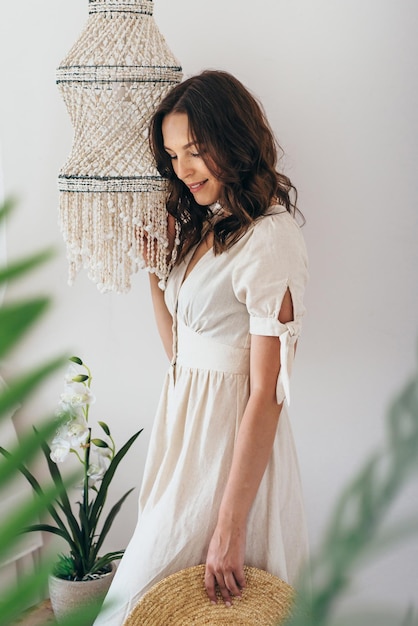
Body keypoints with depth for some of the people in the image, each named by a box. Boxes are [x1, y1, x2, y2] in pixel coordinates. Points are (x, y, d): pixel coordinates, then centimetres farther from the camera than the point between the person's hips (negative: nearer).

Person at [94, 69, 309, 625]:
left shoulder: (269, 238, -20)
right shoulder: (202, 227, 9)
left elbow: (266, 394, -22)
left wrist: (230, 528, -22)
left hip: (231, 435, -8)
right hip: (186, 416, 8)